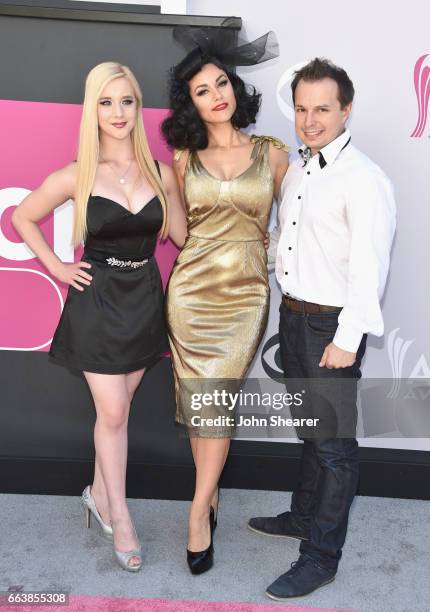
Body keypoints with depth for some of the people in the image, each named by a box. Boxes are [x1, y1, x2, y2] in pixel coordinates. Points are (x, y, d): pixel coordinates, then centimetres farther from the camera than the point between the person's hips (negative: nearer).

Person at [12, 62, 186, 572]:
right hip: (97, 300, -3)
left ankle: (99, 495, 34)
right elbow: (21, 216, 5)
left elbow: (183, 235, 4)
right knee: (113, 414, 2)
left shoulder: (161, 173, 0)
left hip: (144, 299, 3)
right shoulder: (76, 177, -8)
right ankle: (120, 516, 20)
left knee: (116, 409, 13)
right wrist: (56, 267, 0)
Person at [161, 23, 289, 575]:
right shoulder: (183, 159, 5)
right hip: (192, 290, 1)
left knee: (218, 397, -2)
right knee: (200, 397, 7)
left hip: (246, 294, -1)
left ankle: (199, 513, 10)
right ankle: (209, 494, 27)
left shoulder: (273, 154, 3)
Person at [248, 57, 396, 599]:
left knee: (334, 441, 3)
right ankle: (303, 517, 40)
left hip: (332, 325, -8)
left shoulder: (364, 180, -15)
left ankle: (321, 555, 17)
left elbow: (369, 267, -20)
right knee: (309, 429, 22)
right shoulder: (296, 169, 11)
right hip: (293, 314, 8)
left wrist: (348, 338, -21)